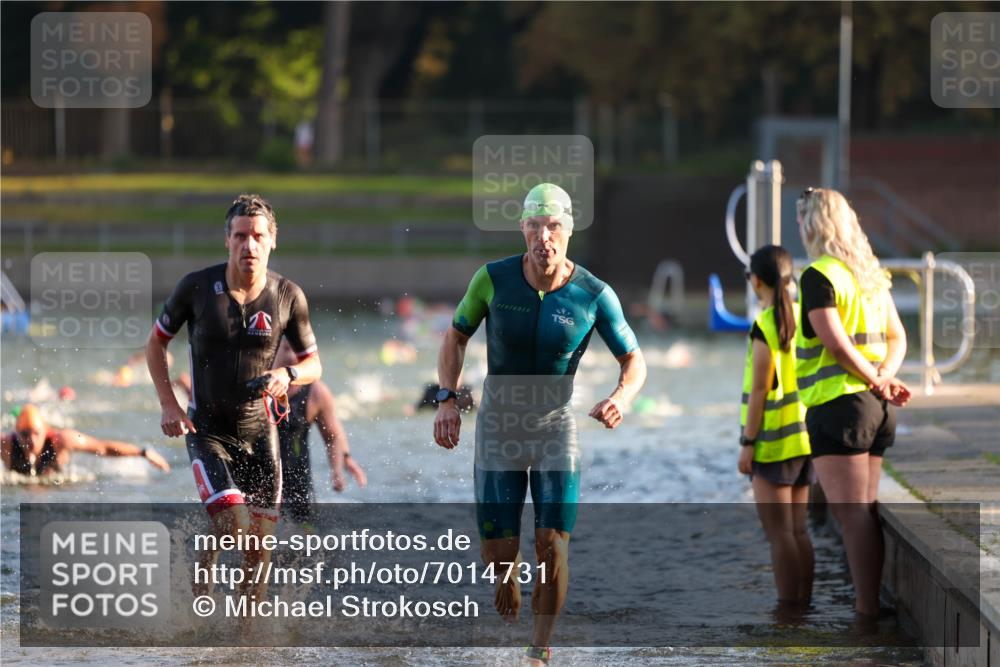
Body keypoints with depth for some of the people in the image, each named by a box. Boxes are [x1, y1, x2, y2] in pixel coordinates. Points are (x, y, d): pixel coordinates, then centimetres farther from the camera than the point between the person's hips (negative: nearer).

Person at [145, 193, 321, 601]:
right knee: (234, 526, -19)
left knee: (260, 545, 1)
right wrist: (169, 405, -7)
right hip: (207, 429, -3)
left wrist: (288, 376, -17)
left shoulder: (288, 296, -5)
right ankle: (201, 572, 12)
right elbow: (156, 342, 4)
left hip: (259, 430, 3)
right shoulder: (196, 287, -10)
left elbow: (313, 364, 7)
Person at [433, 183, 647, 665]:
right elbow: (456, 337, 4)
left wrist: (621, 397, -23)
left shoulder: (593, 295, -13)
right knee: (498, 553, -2)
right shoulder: (493, 279, -12)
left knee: (552, 546, -13)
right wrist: (447, 399, -8)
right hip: (498, 426, 0)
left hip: (556, 427, 0)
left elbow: (633, 360, -2)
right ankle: (507, 581, 36)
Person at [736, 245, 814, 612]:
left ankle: (787, 607, -3)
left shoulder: (764, 327, -15)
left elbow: (759, 390, -16)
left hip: (773, 441, -7)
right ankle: (803, 602, 14)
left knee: (779, 533, -3)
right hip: (804, 436, 7)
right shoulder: (804, 317, 4)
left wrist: (747, 443, -11)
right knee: (797, 529, 13)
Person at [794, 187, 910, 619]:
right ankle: (871, 603, 14)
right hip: (877, 407, 8)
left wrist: (876, 381, -10)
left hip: (837, 404, -8)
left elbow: (835, 341, -19)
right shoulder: (872, 275, 15)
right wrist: (884, 376, -2)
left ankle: (866, 609, -12)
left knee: (850, 510, -9)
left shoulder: (819, 276, -11)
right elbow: (897, 337, 14)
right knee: (864, 509, 13)